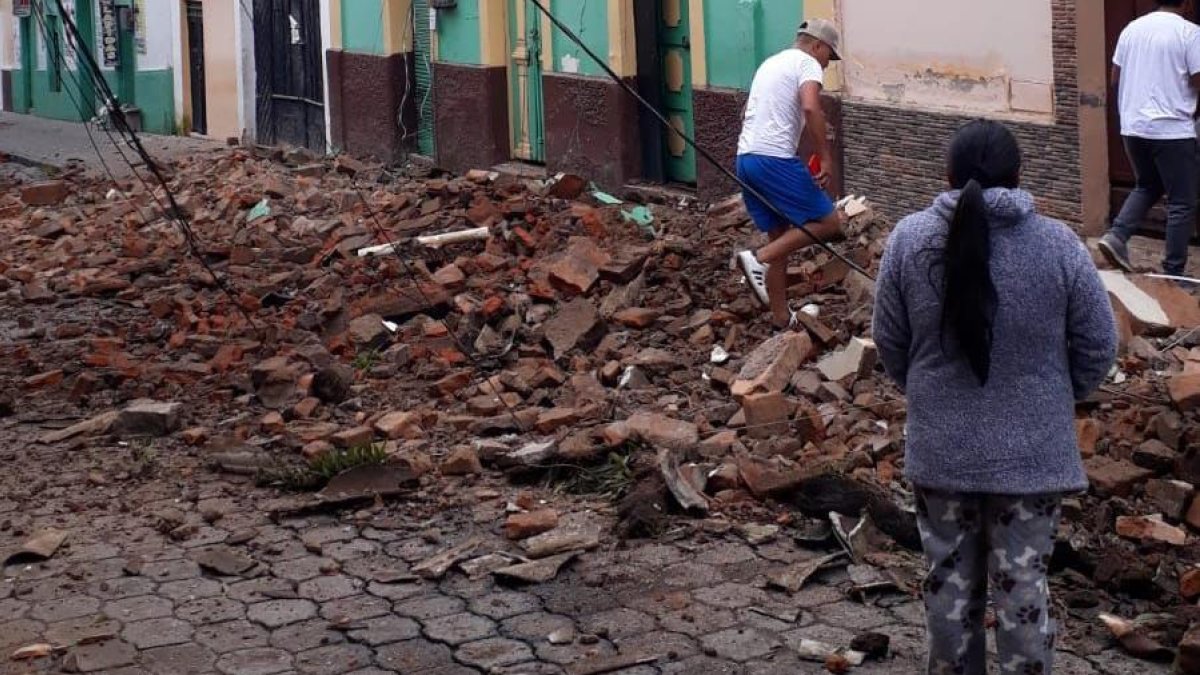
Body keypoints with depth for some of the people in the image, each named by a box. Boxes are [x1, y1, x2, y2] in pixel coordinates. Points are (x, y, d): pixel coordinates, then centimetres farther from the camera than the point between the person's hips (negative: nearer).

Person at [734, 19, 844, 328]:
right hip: (775, 159, -9)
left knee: (781, 235, 16)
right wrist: (826, 157, -16)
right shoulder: (807, 63, -1)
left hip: (745, 158, 9)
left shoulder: (770, 63, 27)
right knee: (828, 223, -4)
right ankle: (759, 260, -15)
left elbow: (748, 113, 33)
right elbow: (810, 108, -20)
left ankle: (782, 319, 18)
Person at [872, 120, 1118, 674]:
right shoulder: (1059, 245, -11)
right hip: (1031, 451, -1)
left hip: (940, 447, 2)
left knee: (950, 578, 15)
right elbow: (1098, 347, -3)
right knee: (1023, 583, 8)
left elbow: (889, 340, 3)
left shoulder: (909, 238, -6)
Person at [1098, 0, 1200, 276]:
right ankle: (1172, 274, 5)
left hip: (1133, 127, 6)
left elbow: (1115, 80, 13)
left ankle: (1116, 236, 4)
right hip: (1172, 129, -6)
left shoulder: (1131, 29, 8)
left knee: (1147, 187, 24)